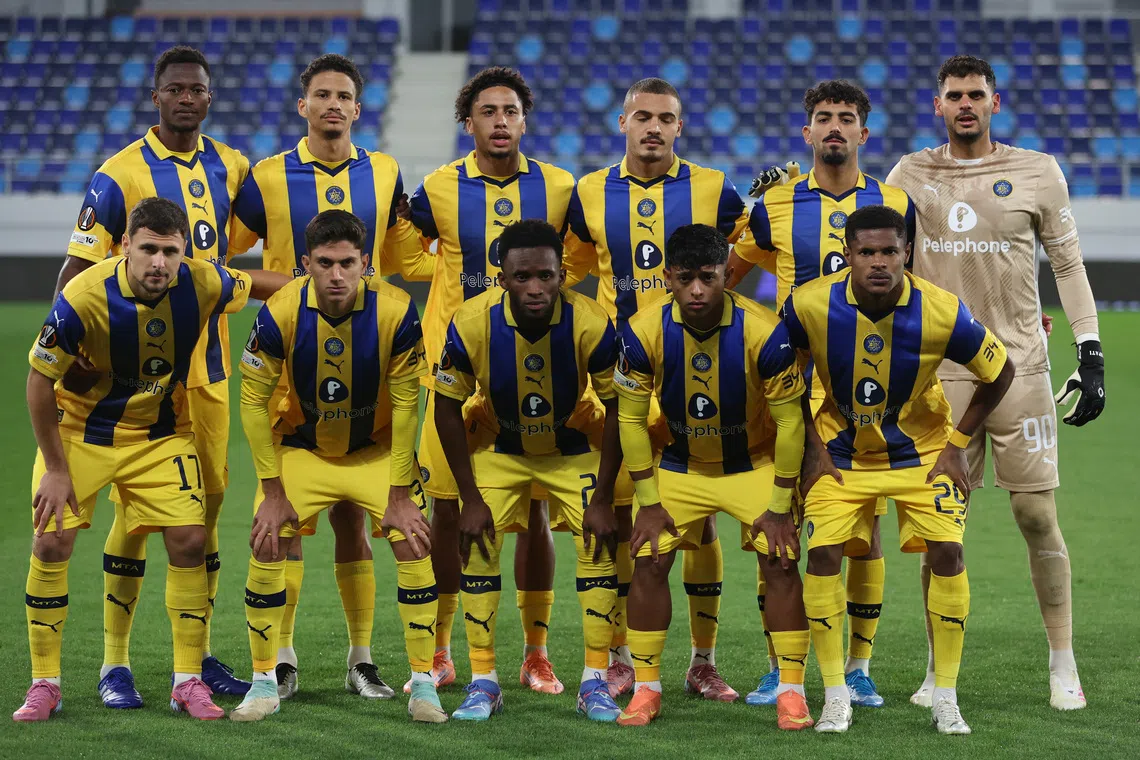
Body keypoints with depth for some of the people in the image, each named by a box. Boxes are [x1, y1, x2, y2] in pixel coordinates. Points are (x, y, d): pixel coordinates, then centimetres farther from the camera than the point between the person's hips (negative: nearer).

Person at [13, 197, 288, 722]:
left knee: (189, 540, -8)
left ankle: (188, 681, 4)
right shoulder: (81, 299, -29)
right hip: (79, 430, -2)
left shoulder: (202, 284, -21)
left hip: (161, 433, 2)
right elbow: (40, 382, -17)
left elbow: (256, 284, 3)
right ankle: (44, 684, 3)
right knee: (52, 542, -11)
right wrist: (56, 469, -14)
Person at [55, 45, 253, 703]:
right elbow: (76, 272, -11)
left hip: (208, 363, 5)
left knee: (208, 500, 8)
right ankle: (115, 662, 4)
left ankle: (198, 653, 19)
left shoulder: (232, 167, 8)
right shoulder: (121, 175, -9)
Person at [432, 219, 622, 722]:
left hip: (574, 447, 0)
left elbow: (616, 409, -16)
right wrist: (471, 498, -15)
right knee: (477, 544, -10)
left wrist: (603, 499, -16)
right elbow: (448, 407, -15)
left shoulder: (591, 324, -30)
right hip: (498, 448, 0)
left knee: (600, 542, -10)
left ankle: (595, 682, 0)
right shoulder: (472, 323, -29)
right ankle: (483, 682, 2)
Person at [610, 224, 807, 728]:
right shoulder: (644, 332, -22)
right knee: (649, 561, -8)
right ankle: (646, 688, 5)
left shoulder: (762, 332, -28)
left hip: (755, 464, -2)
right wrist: (649, 503, -10)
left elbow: (790, 422, -17)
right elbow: (630, 419, -10)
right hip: (681, 465, 2)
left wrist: (779, 507, -15)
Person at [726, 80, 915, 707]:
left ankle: (858, 667, 12)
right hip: (791, 390, 0)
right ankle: (778, 668, 8)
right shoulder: (774, 205, 4)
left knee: (865, 529, 1)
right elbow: (720, 279, 15)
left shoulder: (895, 205, 6)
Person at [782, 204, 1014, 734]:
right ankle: (835, 695, 0)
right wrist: (812, 446, -4)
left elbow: (999, 373, -7)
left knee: (946, 551, -14)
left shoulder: (942, 313, -25)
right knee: (823, 552, -14)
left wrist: (956, 445, -5)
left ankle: (945, 696, 0)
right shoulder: (810, 305, -22)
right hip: (841, 452, 1)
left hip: (922, 451, -1)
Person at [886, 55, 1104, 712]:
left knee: (1038, 515, -3)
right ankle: (939, 670, 11)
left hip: (1019, 366, -1)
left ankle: (1064, 664, 8)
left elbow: (1068, 264, 6)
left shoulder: (1036, 172, 3)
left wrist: (1091, 355, 0)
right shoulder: (912, 176, 8)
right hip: (940, 370, 1)